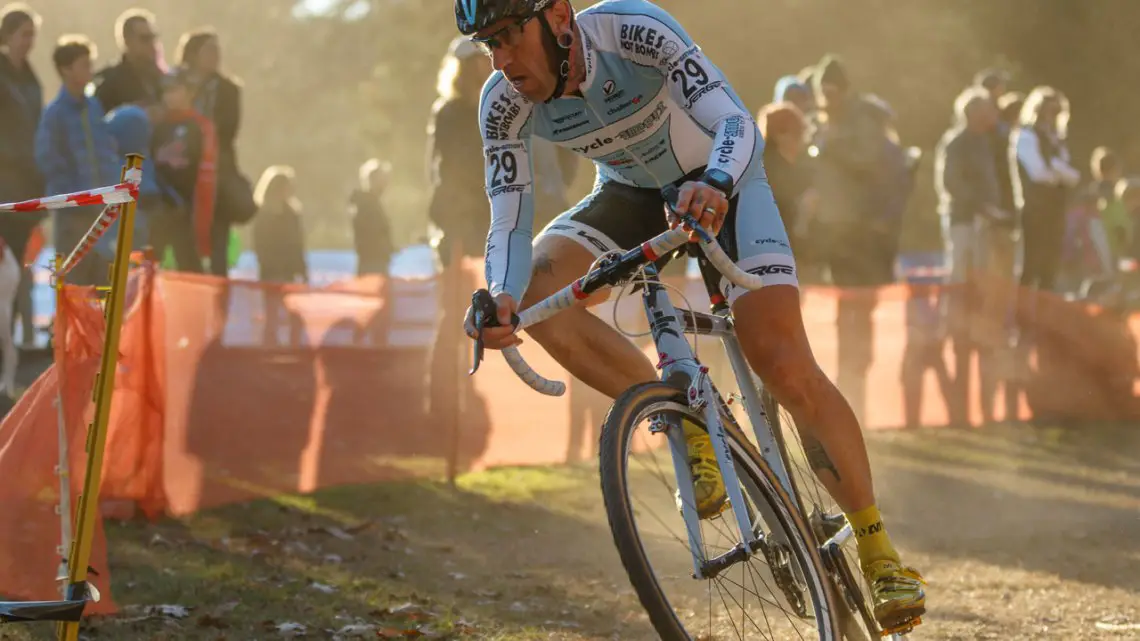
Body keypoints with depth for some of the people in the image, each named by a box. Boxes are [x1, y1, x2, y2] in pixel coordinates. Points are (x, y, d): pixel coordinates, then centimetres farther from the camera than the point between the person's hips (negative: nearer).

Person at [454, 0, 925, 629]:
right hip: (630, 193, 4)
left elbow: (738, 123, -43)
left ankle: (877, 548, -3)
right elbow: (510, 223, -23)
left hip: (718, 181, -4)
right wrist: (501, 297, -44)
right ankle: (689, 429, -9)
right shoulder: (505, 102, -23)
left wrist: (714, 189, -64)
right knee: (537, 289, -24)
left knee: (785, 366, -20)